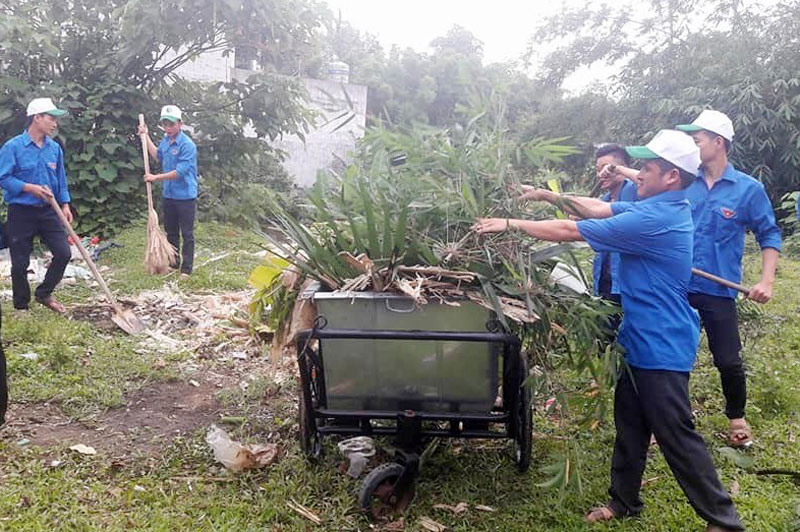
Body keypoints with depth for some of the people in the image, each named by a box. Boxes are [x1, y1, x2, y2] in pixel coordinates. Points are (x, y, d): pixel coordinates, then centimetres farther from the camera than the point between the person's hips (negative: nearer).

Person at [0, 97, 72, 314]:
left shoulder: (55, 148, 4)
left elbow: (61, 179, 12)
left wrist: (65, 204, 4)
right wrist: (30, 188, -22)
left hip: (48, 211, 4)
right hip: (21, 212, -4)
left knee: (63, 253, -2)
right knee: (20, 263, 5)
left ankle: (44, 293, 20)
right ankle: (21, 306, 22)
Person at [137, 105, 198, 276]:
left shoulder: (187, 145, -19)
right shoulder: (165, 140, 6)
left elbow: (179, 172, -23)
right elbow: (158, 156, 26)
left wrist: (156, 178, -16)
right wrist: (146, 137, 22)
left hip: (185, 196, -8)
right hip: (168, 195, 8)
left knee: (187, 234, 1)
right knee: (171, 232, 17)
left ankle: (186, 269, 7)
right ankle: (173, 264, 29)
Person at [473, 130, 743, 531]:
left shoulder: (654, 219, -25)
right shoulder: (662, 207, 6)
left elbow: (570, 231, -21)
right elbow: (599, 209, 12)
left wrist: (511, 224, -13)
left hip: (661, 347, -10)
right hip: (641, 340, 10)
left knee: (677, 436, 0)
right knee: (629, 425, 17)